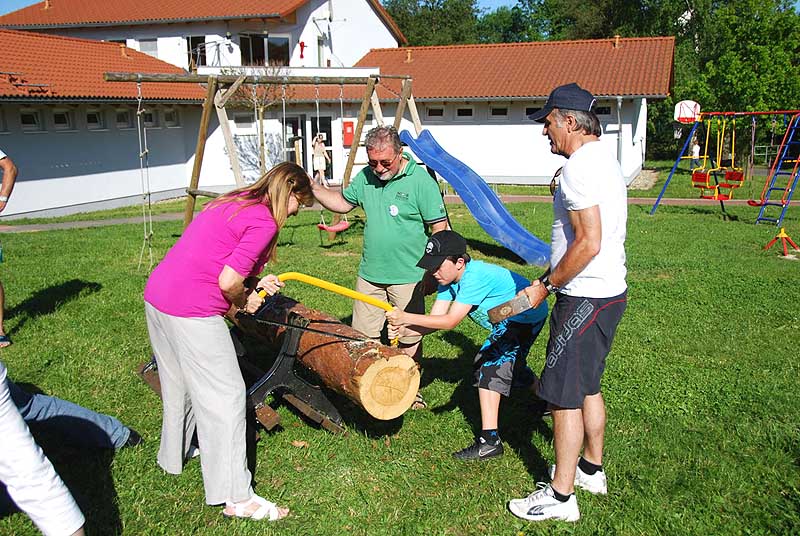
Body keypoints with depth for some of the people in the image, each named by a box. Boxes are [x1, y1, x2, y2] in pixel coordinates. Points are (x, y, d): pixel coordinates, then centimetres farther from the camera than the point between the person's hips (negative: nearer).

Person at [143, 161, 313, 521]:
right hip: (192, 313, -10)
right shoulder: (264, 222, -13)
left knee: (179, 384, 27)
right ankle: (237, 498, 7)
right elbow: (228, 281, -19)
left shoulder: (232, 203, 15)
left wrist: (254, 283, 5)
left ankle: (175, 455, 49)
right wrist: (243, 303, 1)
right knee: (225, 396, -1)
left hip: (156, 297, 10)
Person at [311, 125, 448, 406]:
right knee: (362, 336, 10)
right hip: (370, 274, 5)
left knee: (409, 338, 8)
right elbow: (342, 203, 17)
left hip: (407, 277, -5)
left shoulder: (421, 180, -13)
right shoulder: (366, 176, 3)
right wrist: (313, 188, 3)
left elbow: (440, 228, -11)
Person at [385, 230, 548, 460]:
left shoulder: (475, 277, -34)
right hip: (510, 318, 10)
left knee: (489, 366, -18)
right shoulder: (449, 277, -7)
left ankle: (489, 441, -19)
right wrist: (403, 329, -30)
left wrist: (406, 317, -38)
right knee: (509, 362, 27)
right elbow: (436, 317, -13)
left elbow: (450, 321, -36)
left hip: (527, 316, -10)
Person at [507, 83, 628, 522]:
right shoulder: (604, 159, 15)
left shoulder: (579, 167, -18)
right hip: (609, 290, 11)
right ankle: (591, 470, 37)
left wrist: (546, 285, -15)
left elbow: (588, 243, -25)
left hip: (585, 298, -11)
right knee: (587, 386, 21)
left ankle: (560, 496, 10)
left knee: (564, 395, -2)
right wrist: (552, 279, 18)